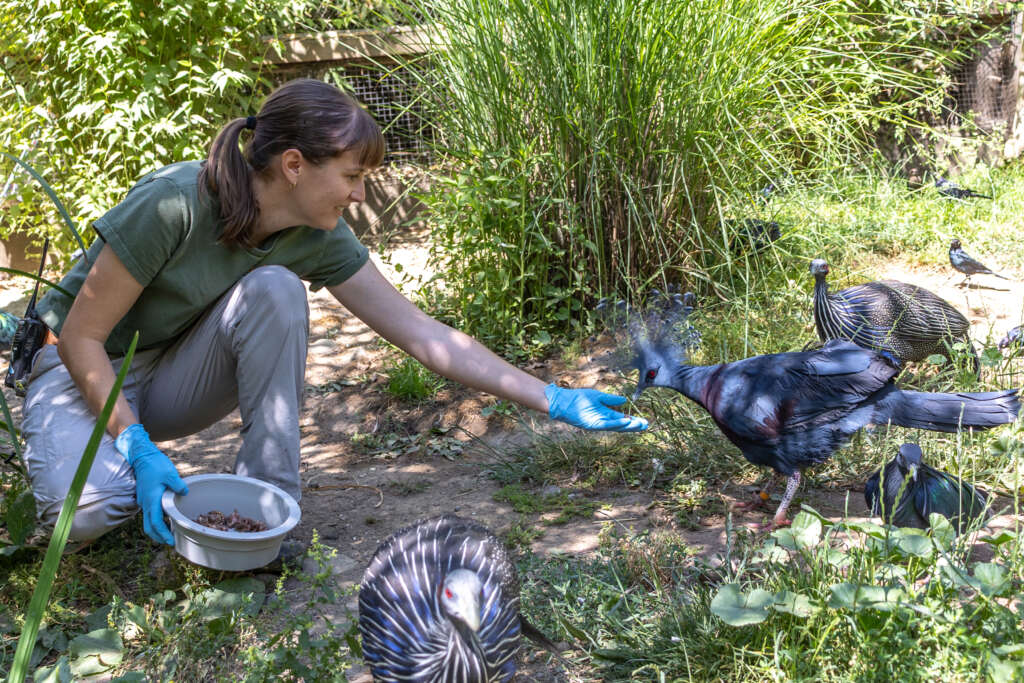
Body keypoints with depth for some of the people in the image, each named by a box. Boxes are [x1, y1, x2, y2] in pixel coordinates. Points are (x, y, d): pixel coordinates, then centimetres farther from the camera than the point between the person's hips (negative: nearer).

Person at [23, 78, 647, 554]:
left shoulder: (319, 240, -14)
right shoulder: (177, 203, -31)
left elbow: (423, 335, -13)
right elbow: (81, 336, -22)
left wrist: (553, 400, -16)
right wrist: (138, 448, -31)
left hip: (173, 375, 4)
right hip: (85, 370, -4)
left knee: (274, 290, -26)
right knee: (88, 509, -35)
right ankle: (120, 465, 1)